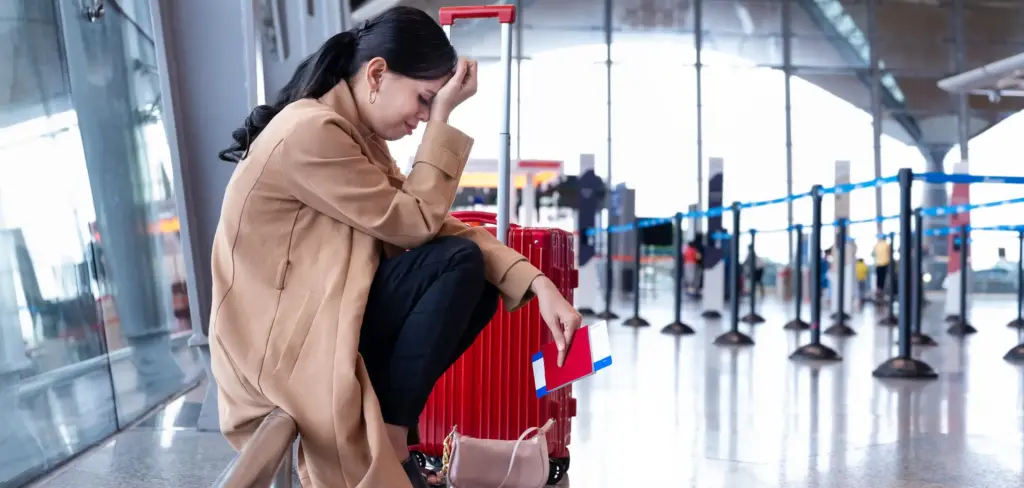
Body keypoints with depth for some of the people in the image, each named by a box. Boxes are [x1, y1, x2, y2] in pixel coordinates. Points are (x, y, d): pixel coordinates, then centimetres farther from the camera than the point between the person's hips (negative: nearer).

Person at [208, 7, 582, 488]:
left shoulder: (359, 134, 9)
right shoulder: (309, 133, -22)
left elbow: (434, 227, 1)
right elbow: (416, 224, -18)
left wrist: (536, 283, -10)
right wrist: (442, 119, -14)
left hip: (321, 319, 9)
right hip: (282, 342, -9)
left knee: (477, 290, 2)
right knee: (458, 263, -18)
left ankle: (385, 416, -1)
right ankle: (391, 437, -9)